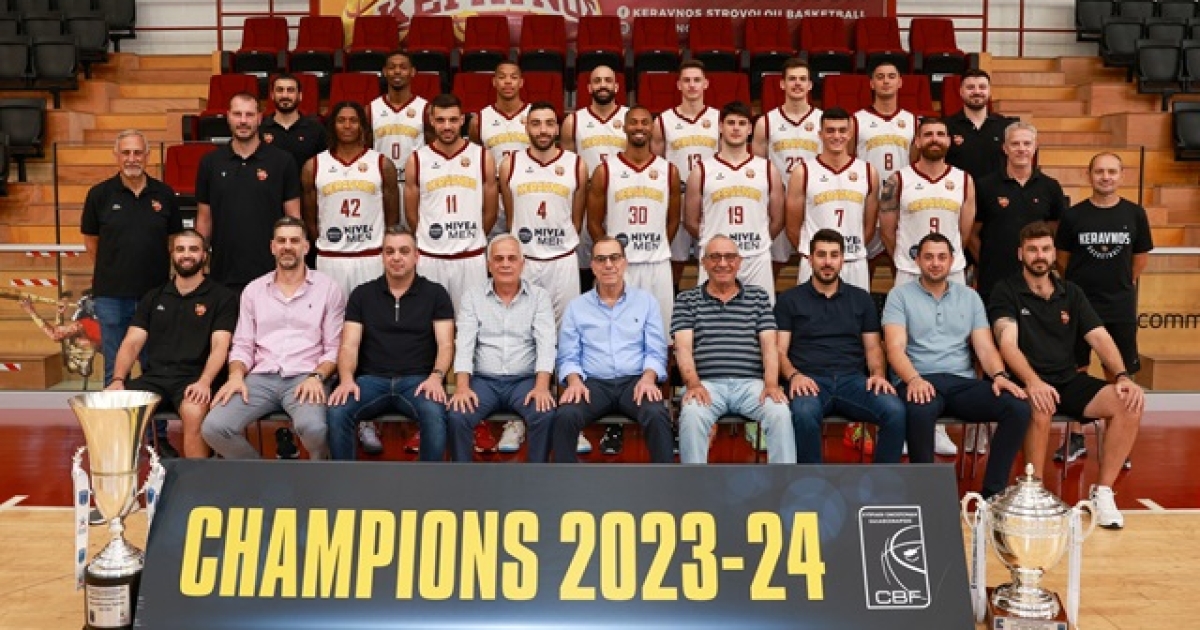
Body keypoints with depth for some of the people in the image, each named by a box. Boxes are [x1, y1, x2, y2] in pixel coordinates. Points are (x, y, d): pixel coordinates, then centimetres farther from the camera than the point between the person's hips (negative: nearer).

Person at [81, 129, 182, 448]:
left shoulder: (164, 194, 3)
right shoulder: (100, 194, 0)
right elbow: (91, 241, 9)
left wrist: (170, 276, 3)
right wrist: (114, 270, 6)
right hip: (112, 297, 0)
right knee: (115, 370, 8)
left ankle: (160, 434, 19)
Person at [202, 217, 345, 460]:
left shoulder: (328, 288, 7)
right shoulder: (253, 290, 16)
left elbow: (333, 347, 3)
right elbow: (242, 345, 14)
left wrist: (316, 377, -15)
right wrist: (236, 376, -7)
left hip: (305, 377, -3)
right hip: (261, 378, 3)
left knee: (314, 428, -36)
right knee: (214, 427, -23)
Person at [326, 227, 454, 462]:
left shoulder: (435, 294, 9)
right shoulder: (362, 294, 13)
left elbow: (445, 344, 2)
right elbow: (349, 345, 7)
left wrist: (436, 376, -18)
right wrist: (346, 379, -14)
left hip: (417, 379, -1)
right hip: (372, 379, 2)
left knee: (435, 415, -34)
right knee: (336, 412, -28)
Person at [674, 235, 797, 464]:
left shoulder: (758, 296, 17)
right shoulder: (686, 300, 13)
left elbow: (769, 344, 8)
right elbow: (684, 346, 1)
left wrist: (771, 384, -10)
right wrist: (693, 383, -17)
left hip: (751, 383, 1)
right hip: (707, 383, -1)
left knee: (780, 413, -29)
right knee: (691, 415, -34)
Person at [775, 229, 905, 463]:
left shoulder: (861, 298, 20)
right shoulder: (790, 300, 13)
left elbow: (873, 347, 17)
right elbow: (779, 350, 6)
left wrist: (878, 374, -5)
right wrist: (793, 375, -16)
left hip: (853, 379, 3)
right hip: (810, 380, -2)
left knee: (895, 410, -28)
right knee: (803, 414, -38)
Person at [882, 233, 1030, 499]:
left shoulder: (970, 297, 18)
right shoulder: (900, 295, 7)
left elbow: (985, 347, 10)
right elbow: (895, 348, -6)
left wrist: (999, 375, -12)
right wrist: (913, 379, -26)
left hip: (963, 382, 4)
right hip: (920, 381, -4)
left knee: (1019, 407, -22)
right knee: (919, 411, -40)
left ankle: (992, 491, -11)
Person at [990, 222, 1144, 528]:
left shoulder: (1071, 293, 15)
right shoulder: (1006, 291, -1)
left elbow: (1099, 337, 6)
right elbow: (1008, 344, -14)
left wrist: (1123, 376, -13)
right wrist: (1032, 381, -33)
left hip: (1069, 381, 5)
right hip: (1028, 382, -5)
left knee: (1129, 404, -19)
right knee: (1041, 408, -38)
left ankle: (1103, 491, -7)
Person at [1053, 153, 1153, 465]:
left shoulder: (1135, 214, 1)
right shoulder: (1073, 215, -2)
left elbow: (1141, 257, 11)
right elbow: (1062, 259, 5)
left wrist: (1121, 283, 11)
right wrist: (1081, 283, 8)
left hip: (1121, 309, 1)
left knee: (1117, 375, 6)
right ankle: (1075, 438, 18)